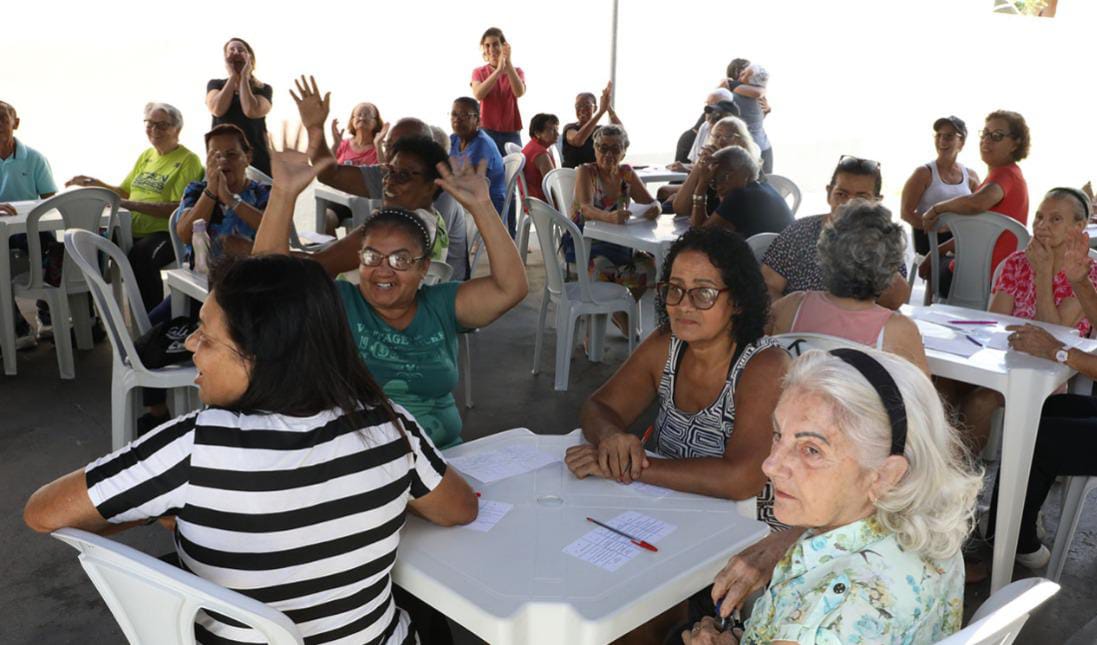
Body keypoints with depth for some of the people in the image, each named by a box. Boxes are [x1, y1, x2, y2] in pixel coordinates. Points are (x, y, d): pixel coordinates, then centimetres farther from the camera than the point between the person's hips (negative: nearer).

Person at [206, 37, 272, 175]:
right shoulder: (215, 84, 13)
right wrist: (233, 76, 0)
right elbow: (217, 109, -7)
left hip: (255, 157, -1)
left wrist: (244, 77, -2)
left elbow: (251, 111, -12)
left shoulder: (263, 89, 8)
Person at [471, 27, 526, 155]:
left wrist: (508, 63, -22)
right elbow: (478, 95, -13)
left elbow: (519, 92, -13)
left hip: (511, 133, 1)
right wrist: (499, 70, -21)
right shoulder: (479, 72, 8)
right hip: (487, 132, -1)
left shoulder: (516, 71, 9)